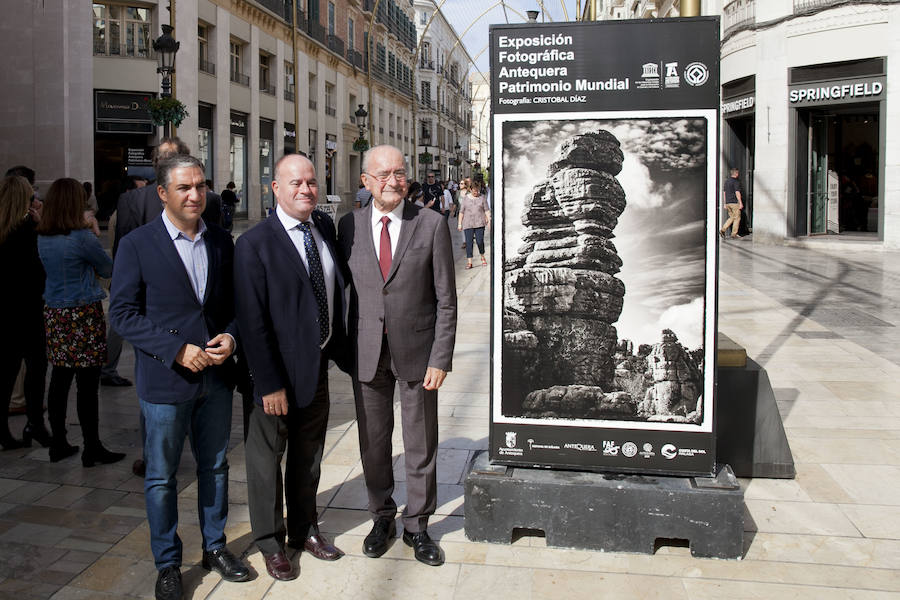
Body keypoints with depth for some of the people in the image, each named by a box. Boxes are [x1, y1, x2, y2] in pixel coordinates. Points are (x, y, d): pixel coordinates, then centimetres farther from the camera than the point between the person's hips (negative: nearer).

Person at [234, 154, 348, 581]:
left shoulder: (325, 227, 2)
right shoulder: (255, 244, -17)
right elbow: (252, 322, -19)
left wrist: (339, 347, 6)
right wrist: (270, 383, -19)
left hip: (318, 365, 6)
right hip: (279, 371, -6)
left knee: (309, 455, 20)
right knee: (268, 458, 12)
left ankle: (305, 530, 39)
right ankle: (271, 542, 31)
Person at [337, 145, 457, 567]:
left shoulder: (431, 224, -5)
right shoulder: (349, 226, 1)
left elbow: (446, 298, -5)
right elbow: (343, 290, 6)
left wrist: (440, 358, -9)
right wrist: (344, 349, 0)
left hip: (416, 351, -1)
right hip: (366, 353, 2)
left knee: (421, 445, 9)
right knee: (373, 444, 13)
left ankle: (416, 525, 28)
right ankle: (382, 518, 34)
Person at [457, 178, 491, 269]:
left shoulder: (482, 197, 6)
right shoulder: (465, 198, 6)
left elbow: (487, 210, 6)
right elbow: (461, 211, 8)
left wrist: (489, 220, -5)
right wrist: (459, 223, 5)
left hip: (480, 223, 0)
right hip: (468, 224, 0)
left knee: (480, 241, -5)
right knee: (468, 242, -6)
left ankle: (482, 257, 22)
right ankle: (469, 262, -5)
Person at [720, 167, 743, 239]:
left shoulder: (727, 181, 13)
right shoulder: (736, 181, -11)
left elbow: (725, 193, 15)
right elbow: (737, 193, -17)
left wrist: (725, 204, 19)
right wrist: (741, 203, -15)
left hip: (728, 203, 7)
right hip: (735, 202, -7)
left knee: (731, 217, 15)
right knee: (737, 218, 3)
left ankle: (722, 230, -2)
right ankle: (734, 235, 2)